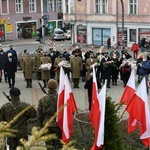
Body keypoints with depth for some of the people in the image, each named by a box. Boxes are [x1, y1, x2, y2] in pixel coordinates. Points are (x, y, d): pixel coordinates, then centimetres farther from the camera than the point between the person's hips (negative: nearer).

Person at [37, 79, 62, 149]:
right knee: (58, 145, 10)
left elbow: (39, 115, 0)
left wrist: (41, 125, 14)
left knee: (49, 145, 14)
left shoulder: (42, 99, -8)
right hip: (58, 125, -1)